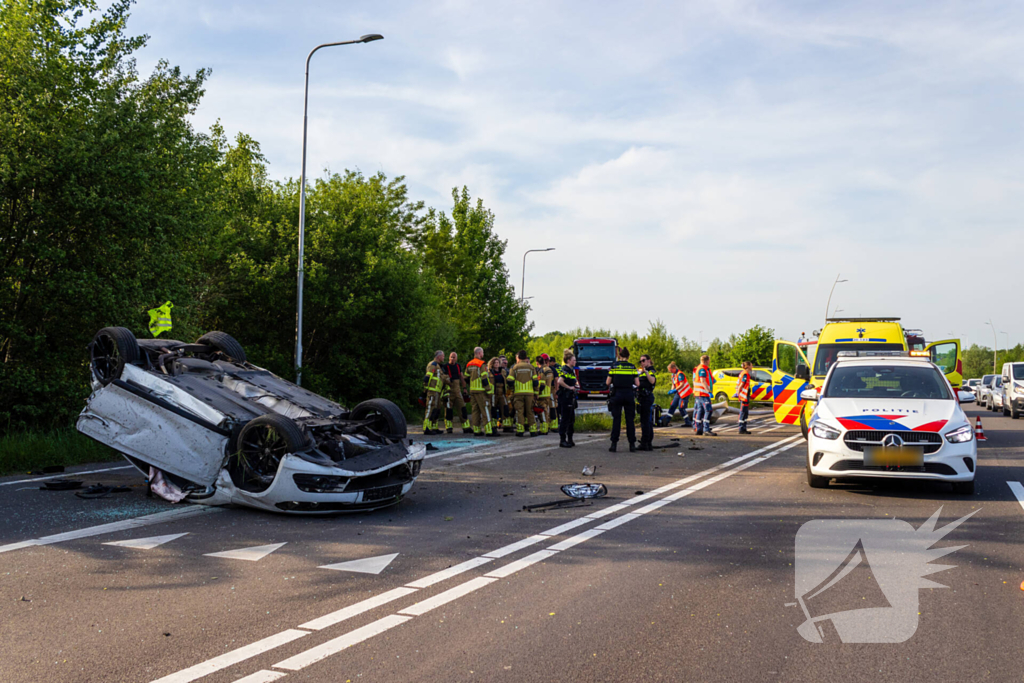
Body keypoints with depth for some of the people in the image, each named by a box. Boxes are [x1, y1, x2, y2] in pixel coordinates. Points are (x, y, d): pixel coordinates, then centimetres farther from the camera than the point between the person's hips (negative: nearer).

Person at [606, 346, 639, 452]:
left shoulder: (614, 366, 1)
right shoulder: (632, 367, 4)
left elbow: (607, 383, 1)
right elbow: (637, 383, 1)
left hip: (617, 394, -1)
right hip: (629, 395, 1)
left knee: (616, 420, 3)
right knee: (630, 420, 6)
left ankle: (614, 444, 1)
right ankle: (632, 444, 6)